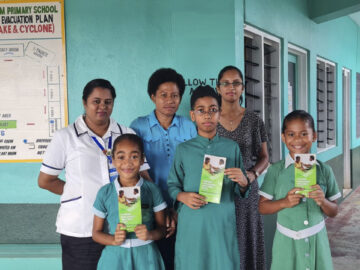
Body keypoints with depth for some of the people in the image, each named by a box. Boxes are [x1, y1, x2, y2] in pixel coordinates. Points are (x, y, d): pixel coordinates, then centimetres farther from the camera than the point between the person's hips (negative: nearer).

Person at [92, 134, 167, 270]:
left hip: (146, 257, 0)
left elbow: (162, 228, 3)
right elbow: (96, 233, 4)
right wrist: (114, 240, -14)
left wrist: (149, 235, -17)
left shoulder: (152, 190, -2)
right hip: (115, 257, 0)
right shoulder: (105, 193, -2)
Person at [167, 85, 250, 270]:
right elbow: (172, 184, 8)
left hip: (223, 224, 1)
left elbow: (240, 192, 9)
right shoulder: (183, 149, 4)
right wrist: (182, 196, -12)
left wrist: (243, 182, -12)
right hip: (191, 225, 0)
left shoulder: (232, 147, 5)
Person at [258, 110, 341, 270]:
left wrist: (322, 201, -15)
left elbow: (333, 212, 5)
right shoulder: (276, 170, -5)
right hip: (287, 242, -1)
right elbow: (262, 207, -3)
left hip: (317, 241, 2)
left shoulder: (324, 170, 0)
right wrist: (285, 202, -18)